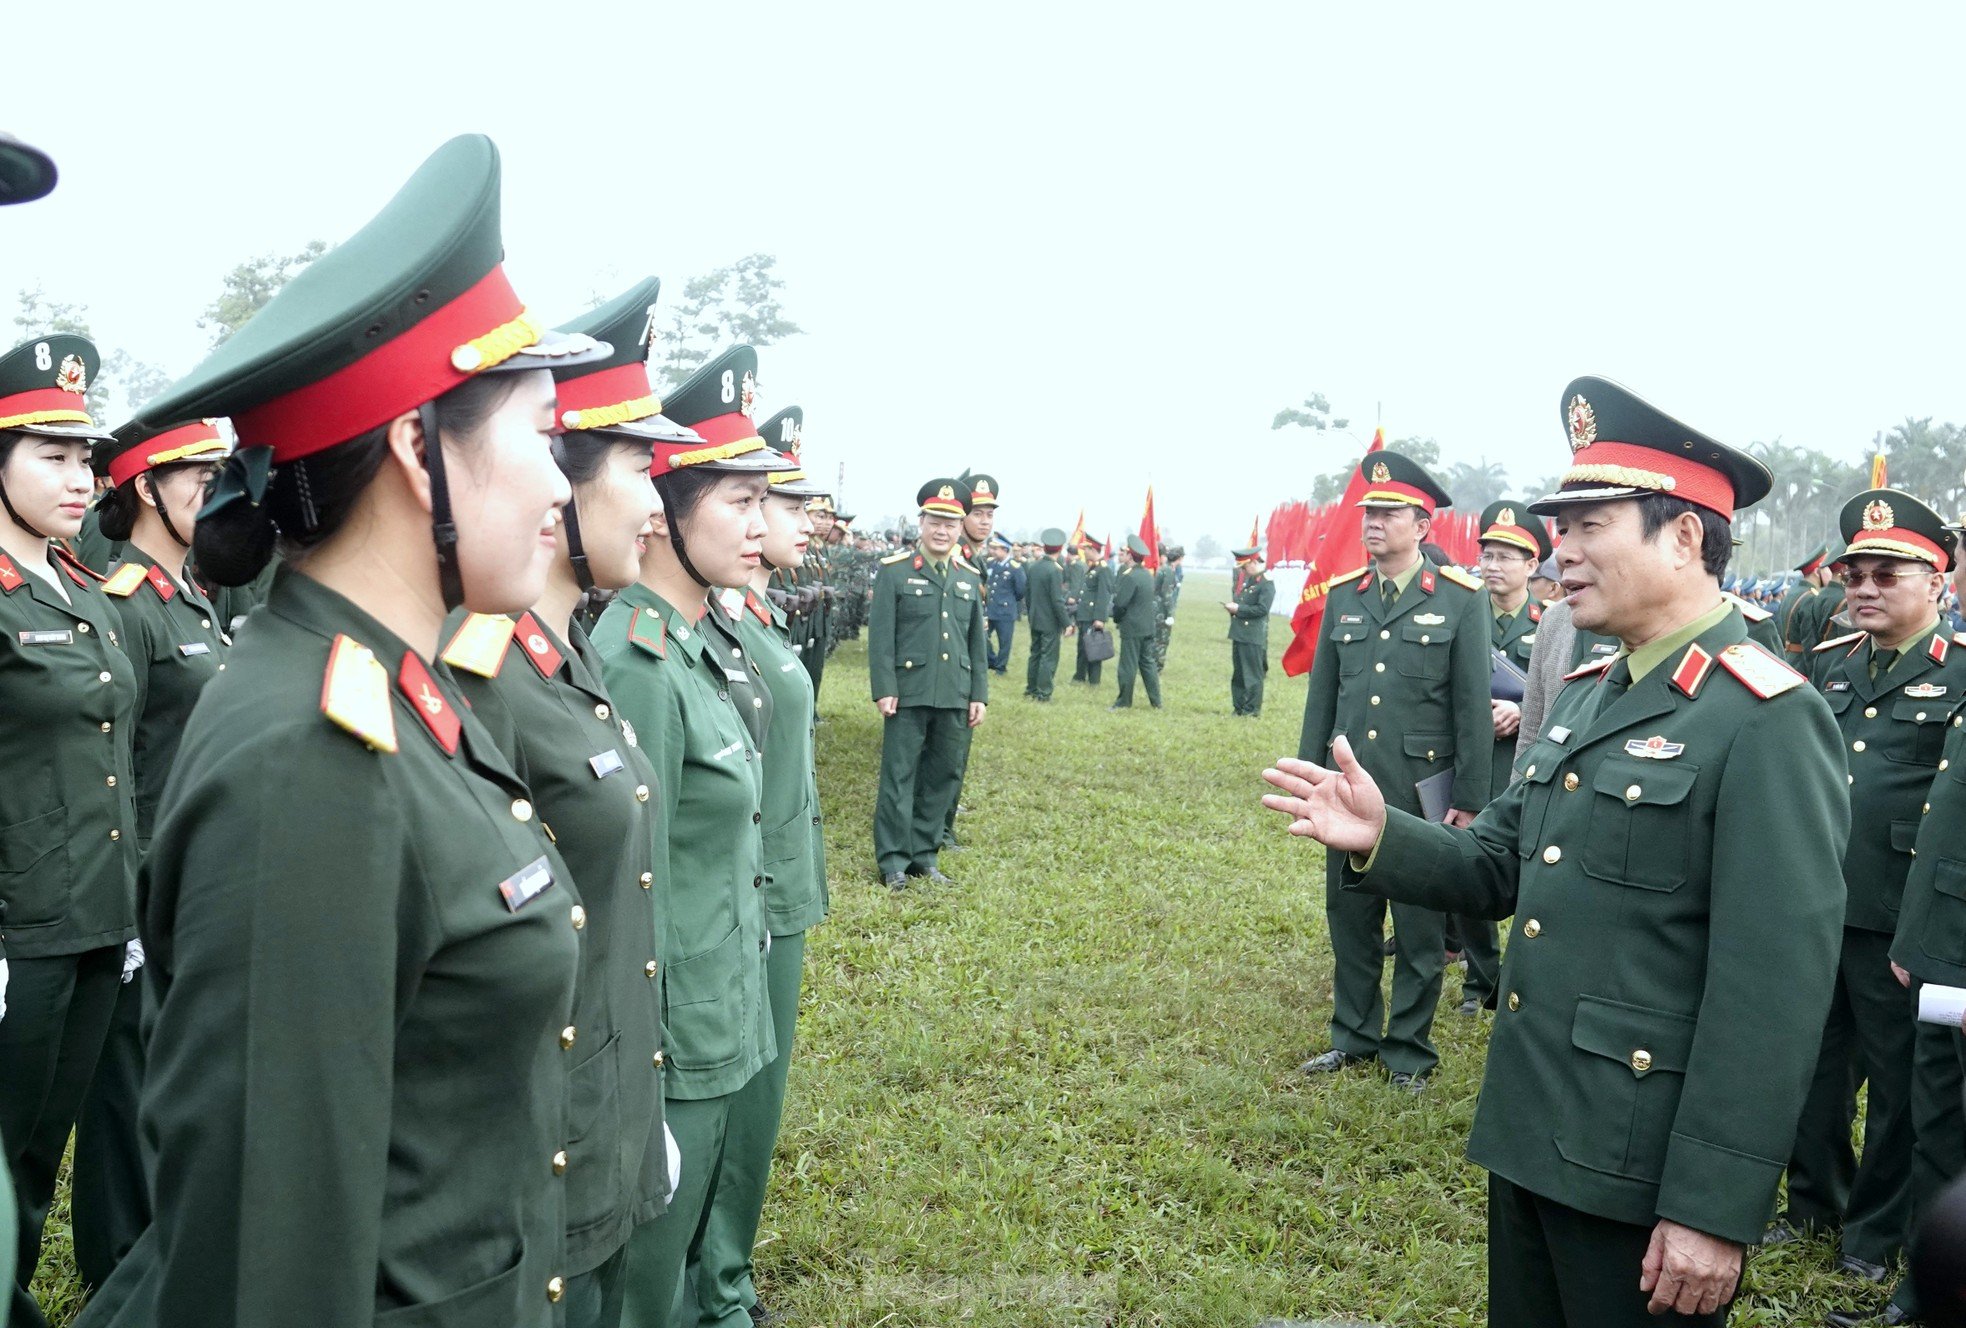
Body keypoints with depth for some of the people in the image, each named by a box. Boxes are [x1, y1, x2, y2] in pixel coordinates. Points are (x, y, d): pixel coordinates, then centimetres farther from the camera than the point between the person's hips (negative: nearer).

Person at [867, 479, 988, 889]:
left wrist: (979, 694, 9)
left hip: (956, 697, 5)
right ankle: (893, 860, 11)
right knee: (899, 777, 2)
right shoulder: (895, 569, -3)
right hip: (909, 693, -5)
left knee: (943, 778, 10)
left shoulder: (969, 576, 12)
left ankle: (924, 854, 22)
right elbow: (880, 634, -6)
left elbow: (977, 641, 14)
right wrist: (884, 689, -12)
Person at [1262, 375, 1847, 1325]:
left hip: (1644, 1168, -8)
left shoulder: (1766, 719, -18)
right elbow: (1499, 868, 11)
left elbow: (1776, 989, -21)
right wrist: (1382, 839, -8)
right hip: (1529, 1135, 8)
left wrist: (1715, 1209, -20)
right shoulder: (1586, 695, 10)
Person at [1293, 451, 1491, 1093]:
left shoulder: (1460, 599, -5)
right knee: (1349, 917, 13)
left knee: (1419, 926, 8)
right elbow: (1322, 696, 11)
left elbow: (1473, 705, -5)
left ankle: (1409, 1050, 23)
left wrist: (1469, 800, -7)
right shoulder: (1343, 596, 7)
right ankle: (1353, 1036, 29)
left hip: (1422, 790, -4)